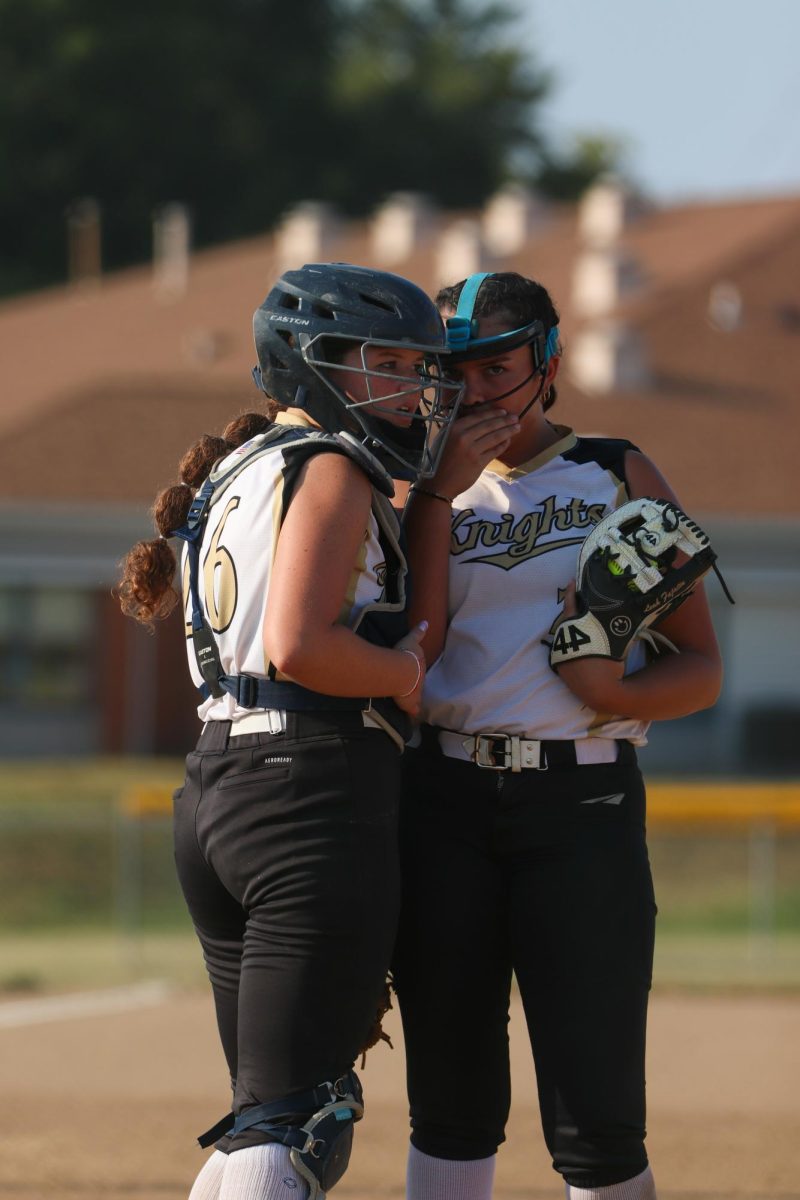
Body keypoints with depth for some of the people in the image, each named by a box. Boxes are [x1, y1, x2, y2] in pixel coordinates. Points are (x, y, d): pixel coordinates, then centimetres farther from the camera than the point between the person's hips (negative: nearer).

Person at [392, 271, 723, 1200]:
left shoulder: (619, 479, 8)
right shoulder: (431, 495, 13)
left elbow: (701, 668, 5)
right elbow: (413, 650, -4)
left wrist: (616, 693, -16)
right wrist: (442, 495, -7)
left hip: (582, 806, -2)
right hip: (445, 803, 2)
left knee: (595, 1105, -7)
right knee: (453, 1094, 6)